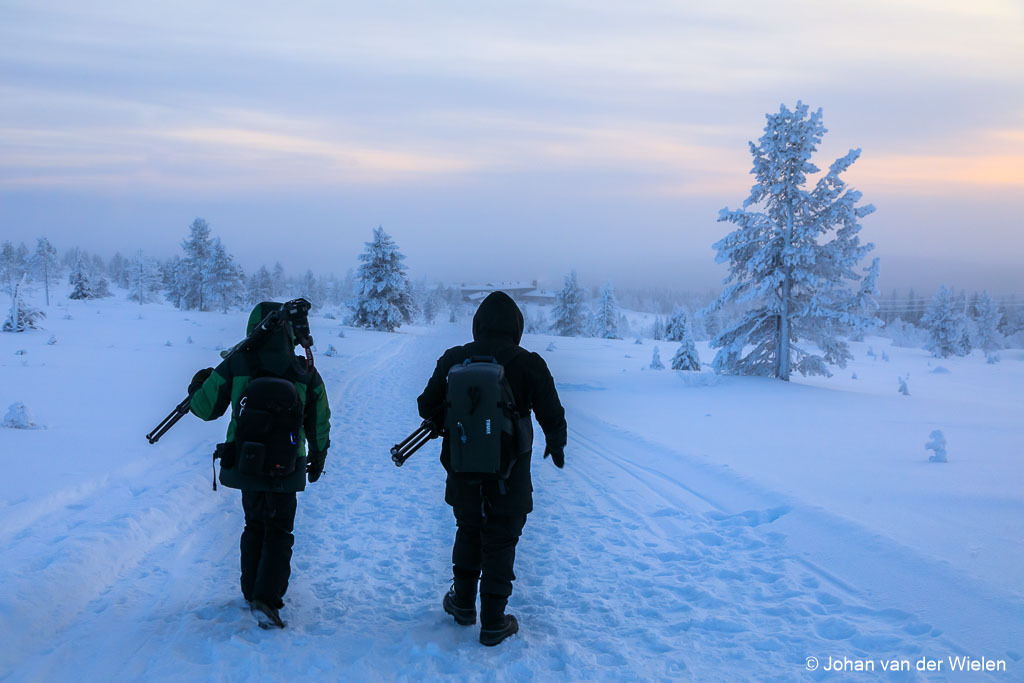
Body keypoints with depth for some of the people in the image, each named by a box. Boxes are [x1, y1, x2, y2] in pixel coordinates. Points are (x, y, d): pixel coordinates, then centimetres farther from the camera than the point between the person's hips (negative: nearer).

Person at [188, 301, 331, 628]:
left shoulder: (235, 364, -4)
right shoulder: (306, 373, -2)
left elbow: (205, 408, 2)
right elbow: (320, 425, 6)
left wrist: (197, 385, 24)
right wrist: (318, 459, 23)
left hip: (244, 462, 1)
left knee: (255, 525, 21)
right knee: (279, 531, 9)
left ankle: (252, 592, 30)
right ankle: (267, 598, -6)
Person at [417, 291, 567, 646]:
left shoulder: (453, 359, -4)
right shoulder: (530, 364, -10)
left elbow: (428, 406, 3)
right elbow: (553, 416, -3)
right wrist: (555, 445, 18)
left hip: (463, 470, 2)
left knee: (468, 531, 23)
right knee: (500, 543, 8)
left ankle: (463, 604, 33)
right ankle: (493, 623, 13)